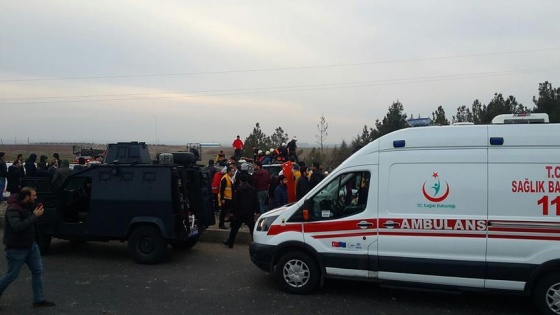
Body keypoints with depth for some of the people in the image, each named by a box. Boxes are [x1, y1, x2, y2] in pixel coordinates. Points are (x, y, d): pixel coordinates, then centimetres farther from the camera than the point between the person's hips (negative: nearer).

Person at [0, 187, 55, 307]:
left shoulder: (27, 206, 4)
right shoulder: (13, 209, -22)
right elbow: (17, 226, -36)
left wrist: (36, 211, 0)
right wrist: (34, 216, -33)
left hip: (30, 245, 8)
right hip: (16, 249, -8)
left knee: (38, 271, 8)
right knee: (12, 275, 5)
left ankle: (39, 300, 16)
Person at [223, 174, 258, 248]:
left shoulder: (238, 189, -6)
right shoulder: (253, 189, 1)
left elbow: (235, 201, -8)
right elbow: (256, 201, 2)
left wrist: (232, 211, -3)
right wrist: (256, 211, 6)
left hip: (239, 212, -1)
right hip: (250, 212, 2)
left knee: (234, 228, 11)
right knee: (252, 228, 4)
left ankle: (230, 242, 19)